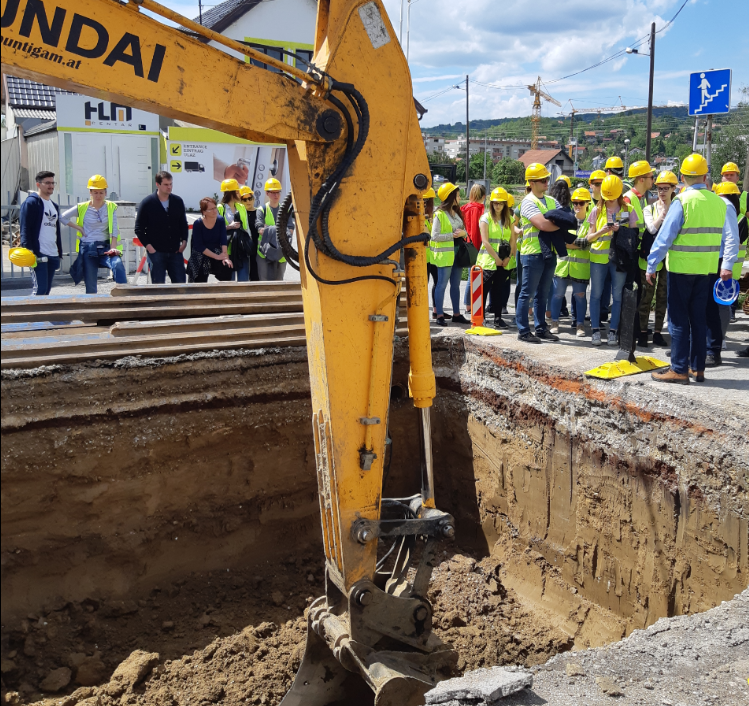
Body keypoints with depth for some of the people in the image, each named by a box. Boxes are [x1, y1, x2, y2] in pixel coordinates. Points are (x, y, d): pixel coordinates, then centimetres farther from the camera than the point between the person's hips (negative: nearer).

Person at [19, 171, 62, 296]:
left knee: (46, 290, 7)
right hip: (38, 254, -8)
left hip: (53, 255, 8)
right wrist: (28, 252, -20)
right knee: (40, 289, -14)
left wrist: (59, 255, 20)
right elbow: (25, 229, -10)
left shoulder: (54, 206, 22)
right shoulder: (31, 202, -3)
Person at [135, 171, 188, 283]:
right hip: (156, 252, -3)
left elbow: (183, 224, 17)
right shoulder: (147, 203, -3)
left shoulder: (178, 201, 7)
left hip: (175, 252, 3)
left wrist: (184, 241, 5)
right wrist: (148, 246, -9)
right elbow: (139, 228, -1)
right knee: (158, 286, -1)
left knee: (180, 283, 3)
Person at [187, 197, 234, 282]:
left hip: (217, 252, 2)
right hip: (200, 258, -2)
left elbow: (223, 240, -12)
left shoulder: (220, 220, -5)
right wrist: (216, 256, -23)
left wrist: (225, 257, -26)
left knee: (227, 268, -27)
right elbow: (199, 246, -16)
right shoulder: (197, 224, -13)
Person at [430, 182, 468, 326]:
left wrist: (462, 233, -3)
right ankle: (440, 315, 0)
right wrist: (452, 235, -17)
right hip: (445, 254, -8)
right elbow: (435, 236, -14)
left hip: (457, 253, 8)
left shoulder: (457, 212, 14)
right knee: (442, 284, -4)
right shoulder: (439, 214, -9)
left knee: (456, 285, 12)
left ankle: (456, 314, 19)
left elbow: (464, 231, 20)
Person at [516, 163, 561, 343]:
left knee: (542, 294, 13)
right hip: (533, 253, -8)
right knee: (527, 293, -2)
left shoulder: (551, 201, 16)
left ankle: (541, 329, 20)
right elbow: (543, 224, -21)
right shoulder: (528, 202, -8)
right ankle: (523, 331, 2)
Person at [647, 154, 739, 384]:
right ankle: (697, 368, 19)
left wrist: (651, 266, -9)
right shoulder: (719, 202, 5)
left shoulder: (682, 201, -12)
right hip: (707, 269, 5)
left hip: (681, 268, -5)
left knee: (678, 319, 2)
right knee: (698, 318, 14)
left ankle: (679, 370, 2)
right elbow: (731, 238, 3)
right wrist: (727, 265, 7)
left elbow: (665, 237, -14)